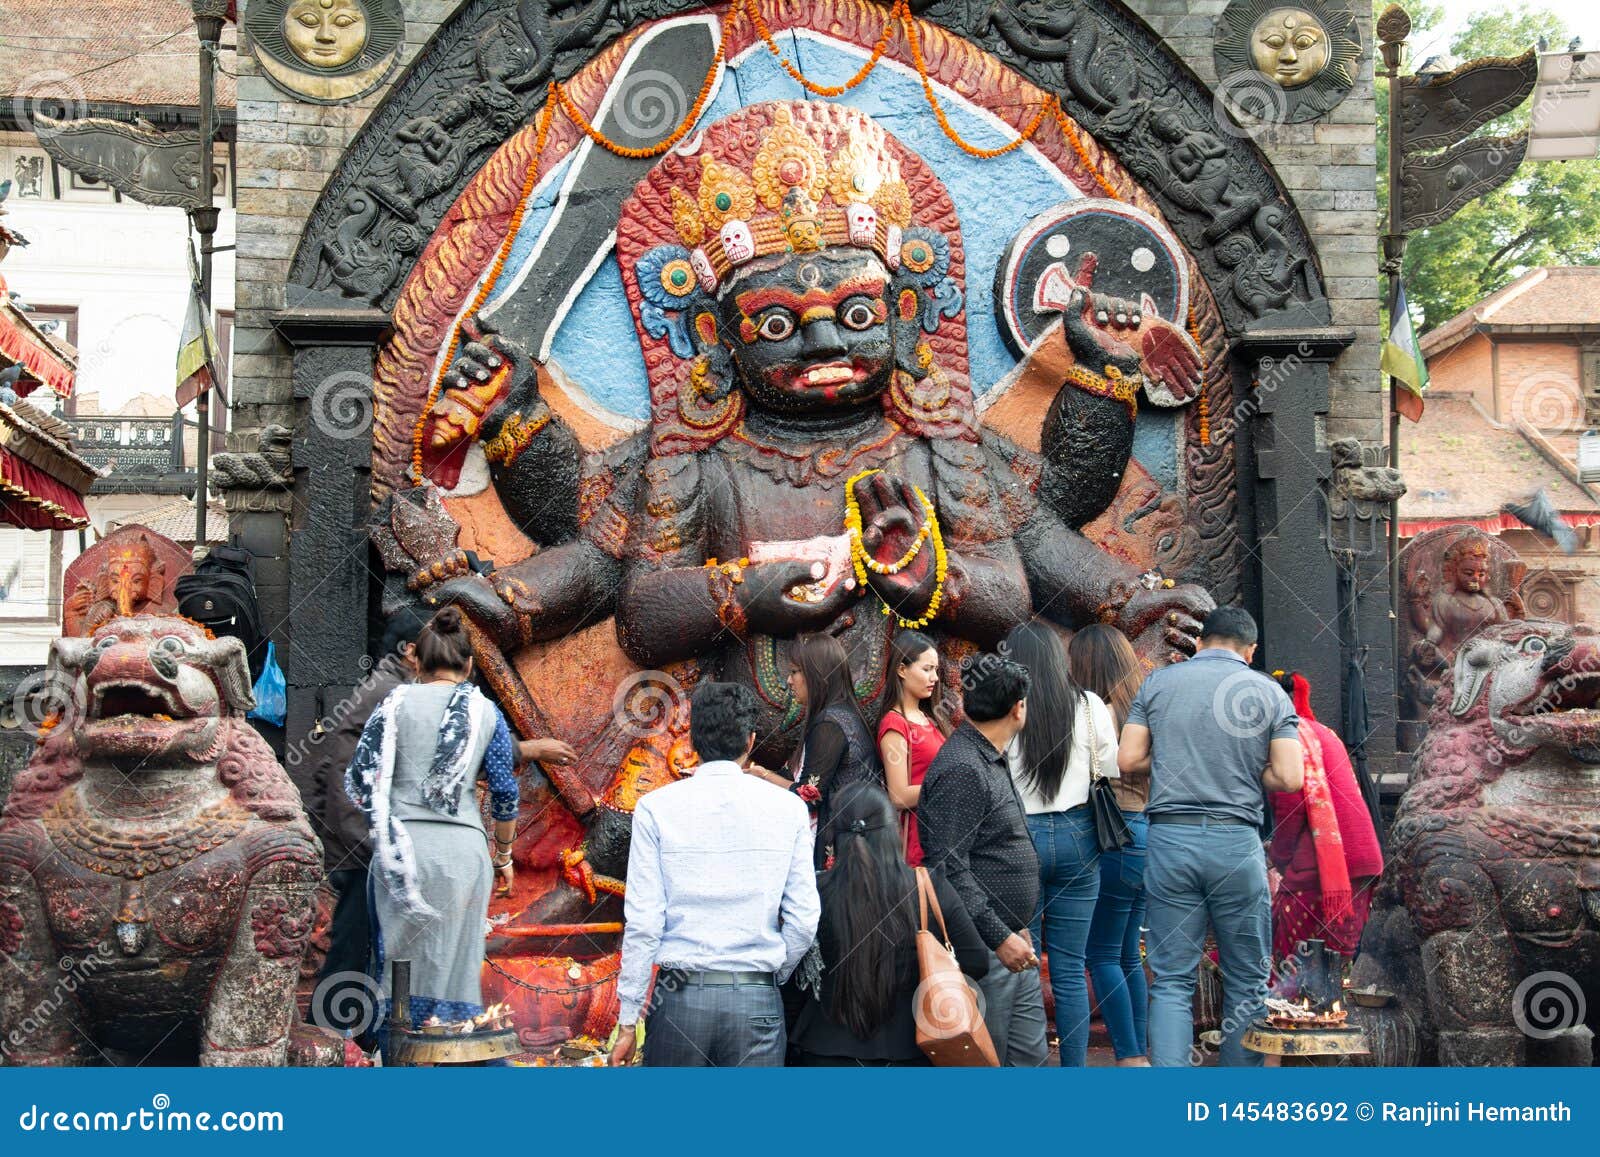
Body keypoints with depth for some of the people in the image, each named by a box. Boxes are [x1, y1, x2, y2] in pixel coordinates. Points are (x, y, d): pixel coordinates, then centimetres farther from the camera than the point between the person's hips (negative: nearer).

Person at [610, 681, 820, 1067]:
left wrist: (627, 1021, 1)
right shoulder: (787, 808, 1)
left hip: (681, 995, 0)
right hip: (757, 999, 0)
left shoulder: (656, 808, -2)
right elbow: (803, 920, 0)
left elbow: (642, 923, -5)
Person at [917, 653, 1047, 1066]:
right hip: (983, 951, -10)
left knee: (1030, 1055, 14)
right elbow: (948, 867, -23)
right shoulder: (961, 769, -18)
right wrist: (999, 937, -22)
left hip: (1012, 943, 10)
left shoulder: (990, 761, 14)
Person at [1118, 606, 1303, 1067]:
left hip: (1170, 839, 1)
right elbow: (1287, 778, -3)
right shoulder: (1269, 692, 4)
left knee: (1171, 980, 4)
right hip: (1237, 843, -1)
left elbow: (1129, 760, 2)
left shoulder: (1158, 682, 6)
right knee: (1247, 982, 12)